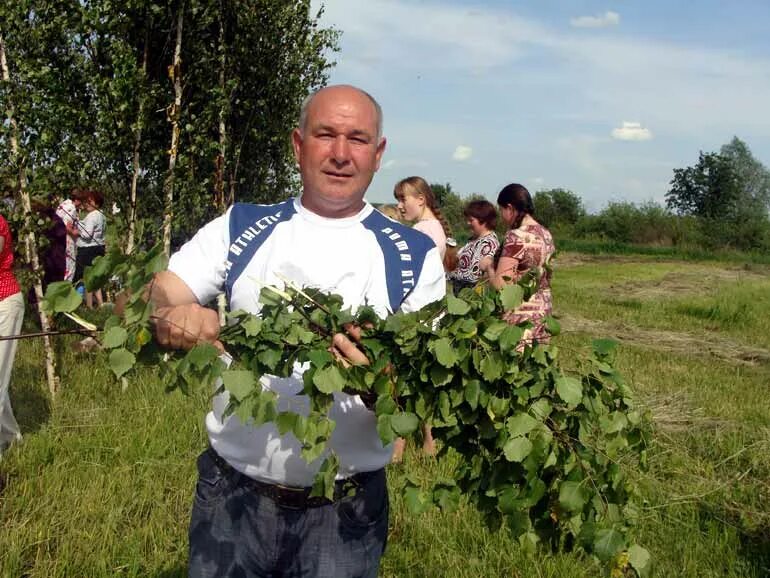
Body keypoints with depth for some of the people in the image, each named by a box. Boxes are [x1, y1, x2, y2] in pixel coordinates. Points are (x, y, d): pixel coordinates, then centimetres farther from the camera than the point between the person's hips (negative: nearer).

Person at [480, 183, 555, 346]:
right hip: (543, 312, 9)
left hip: (519, 317, -8)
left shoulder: (516, 237, -16)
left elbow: (500, 284, -19)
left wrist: (488, 266, 1)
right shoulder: (545, 234, 9)